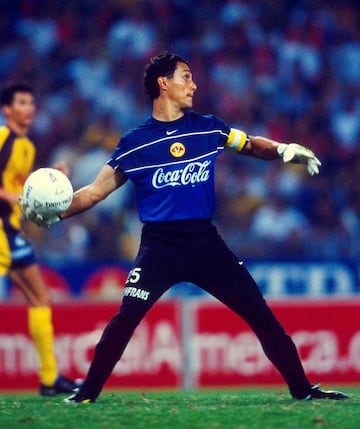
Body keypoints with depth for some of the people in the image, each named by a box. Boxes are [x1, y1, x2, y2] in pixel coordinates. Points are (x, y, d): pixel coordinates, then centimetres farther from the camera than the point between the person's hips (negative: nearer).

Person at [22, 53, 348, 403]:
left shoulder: (208, 128, 8)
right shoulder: (135, 142, 2)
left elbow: (252, 145, 22)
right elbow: (97, 190, 4)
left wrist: (285, 149, 1)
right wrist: (56, 213, -11)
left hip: (205, 241, 2)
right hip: (160, 244, -2)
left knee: (261, 314, -2)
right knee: (126, 317, -19)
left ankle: (302, 388, 8)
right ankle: (88, 391, -7)